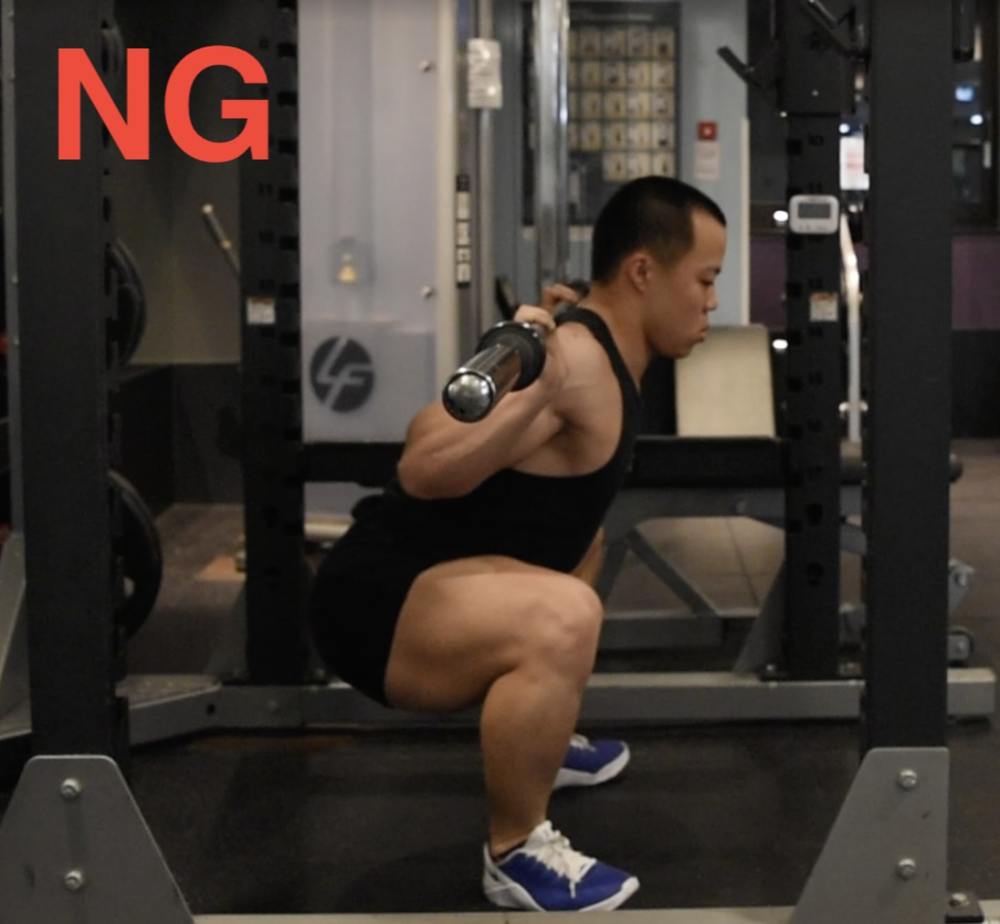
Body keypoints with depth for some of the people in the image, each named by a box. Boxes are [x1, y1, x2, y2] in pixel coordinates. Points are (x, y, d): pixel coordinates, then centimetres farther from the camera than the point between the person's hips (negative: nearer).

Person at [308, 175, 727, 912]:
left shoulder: (599, 349, 9)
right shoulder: (575, 360, -21)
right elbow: (423, 468, -31)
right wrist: (530, 396, -44)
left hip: (421, 582, 11)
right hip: (378, 600, -11)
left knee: (578, 534, 34)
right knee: (563, 618, -37)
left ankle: (539, 741, 41)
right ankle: (517, 854, -16)